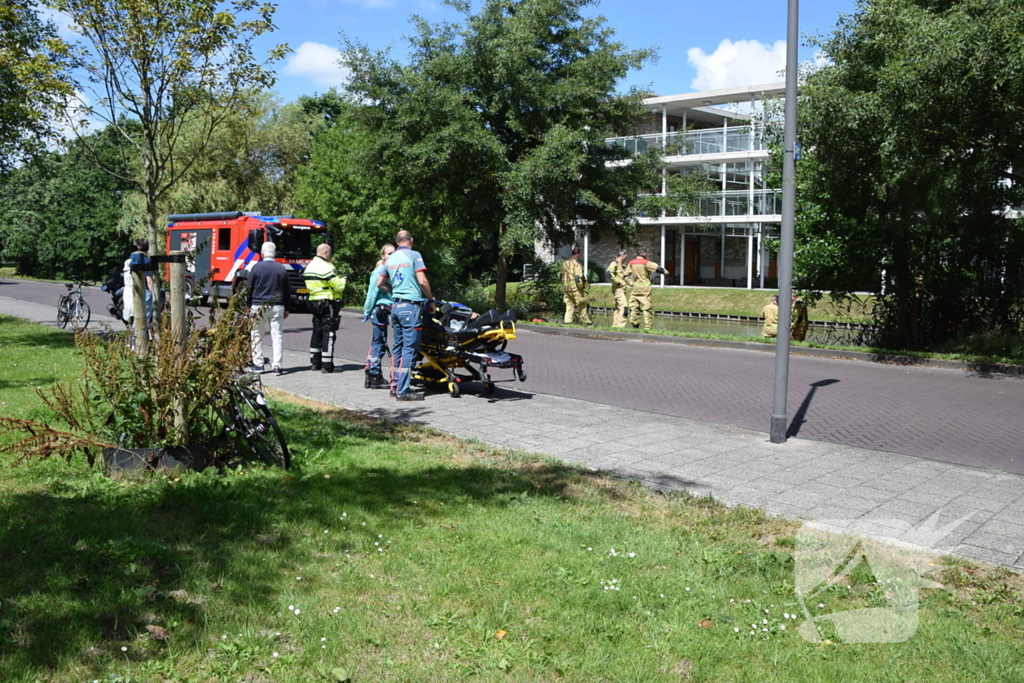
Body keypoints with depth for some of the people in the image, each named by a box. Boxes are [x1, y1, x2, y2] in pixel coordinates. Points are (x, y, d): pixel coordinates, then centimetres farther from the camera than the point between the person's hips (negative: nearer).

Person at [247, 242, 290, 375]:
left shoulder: (256, 267, -4)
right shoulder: (282, 269, 5)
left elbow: (249, 289, -1)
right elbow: (286, 290, 11)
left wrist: (248, 306, 7)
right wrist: (286, 308, 18)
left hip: (258, 305, -2)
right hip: (277, 307, 2)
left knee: (257, 335, 9)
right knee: (277, 336, 2)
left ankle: (258, 364, 10)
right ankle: (276, 366, -2)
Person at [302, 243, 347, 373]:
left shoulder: (309, 266, 13)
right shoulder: (326, 267, -15)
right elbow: (338, 286, -18)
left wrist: (338, 278, 12)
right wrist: (342, 280, 4)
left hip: (314, 302, 9)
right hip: (328, 303, -9)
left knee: (317, 332, 15)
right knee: (328, 334, -5)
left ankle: (315, 362, 20)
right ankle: (327, 366, -6)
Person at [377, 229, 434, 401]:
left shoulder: (390, 259, 13)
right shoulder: (414, 255, -6)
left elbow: (380, 283, 18)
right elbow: (422, 281, -12)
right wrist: (431, 300, -1)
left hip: (395, 305, 7)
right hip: (411, 305, -7)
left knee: (397, 346, 14)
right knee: (409, 348, -7)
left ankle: (395, 385, 18)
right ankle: (403, 391, -9)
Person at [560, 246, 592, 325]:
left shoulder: (565, 262, 12)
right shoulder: (576, 263, -13)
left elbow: (563, 275, 17)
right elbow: (578, 276, -19)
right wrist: (581, 286, -11)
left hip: (566, 288, 7)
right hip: (575, 288, -7)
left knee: (569, 305, 9)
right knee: (582, 306, 3)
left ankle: (568, 321, 2)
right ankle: (586, 322, 9)